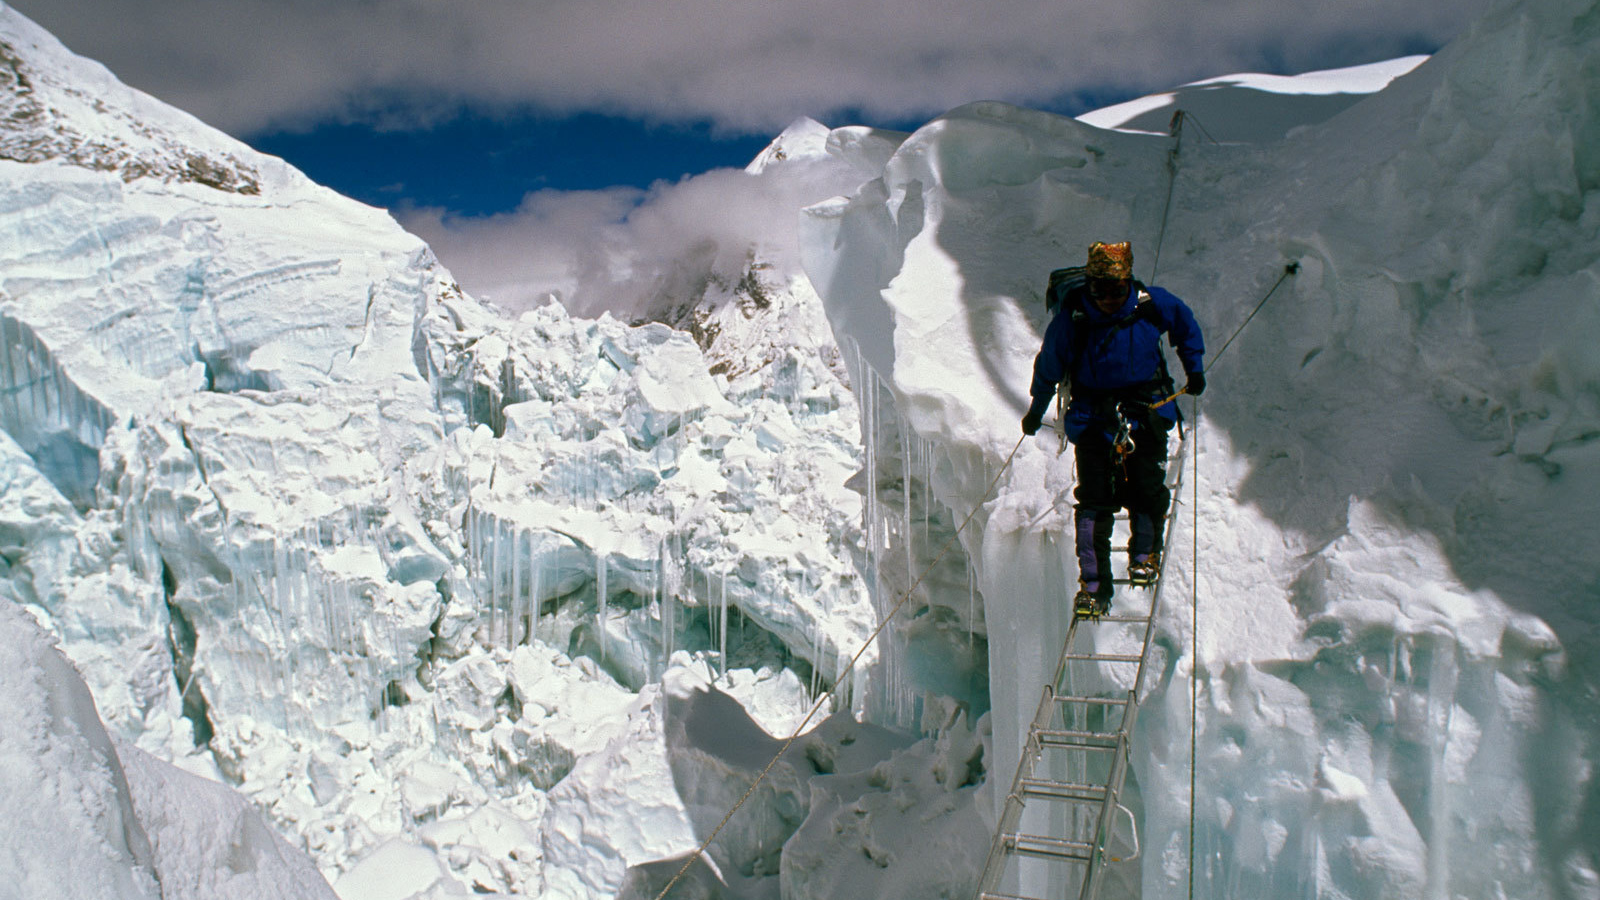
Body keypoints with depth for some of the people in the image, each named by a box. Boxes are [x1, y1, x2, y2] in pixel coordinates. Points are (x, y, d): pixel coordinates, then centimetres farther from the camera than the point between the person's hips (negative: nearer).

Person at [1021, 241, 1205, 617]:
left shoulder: (1152, 305, -12)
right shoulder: (1072, 317, -14)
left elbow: (1185, 325, 11)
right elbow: (1049, 364, 2)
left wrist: (1194, 368, 16)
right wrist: (1036, 410, 11)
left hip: (1146, 410, 1)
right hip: (1093, 413, -1)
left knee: (1146, 490, -10)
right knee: (1093, 499, -8)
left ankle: (1145, 552, 20)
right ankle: (1093, 586, -1)